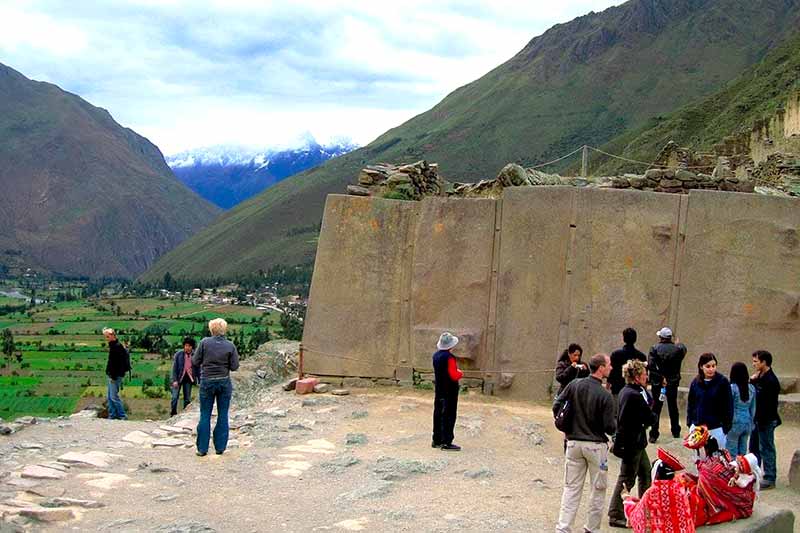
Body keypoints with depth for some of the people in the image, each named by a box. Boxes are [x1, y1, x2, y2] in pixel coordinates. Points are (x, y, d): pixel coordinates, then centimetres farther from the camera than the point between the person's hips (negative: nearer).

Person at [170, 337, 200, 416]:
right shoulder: (178, 354, -5)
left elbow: (198, 369, 6)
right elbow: (174, 368, -6)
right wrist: (174, 380, -13)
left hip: (188, 379, 2)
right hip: (178, 378, -2)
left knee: (187, 399, 4)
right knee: (175, 397, -5)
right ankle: (173, 415, 6)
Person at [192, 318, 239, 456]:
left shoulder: (205, 342, -9)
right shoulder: (230, 346, -6)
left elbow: (195, 362, -5)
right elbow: (234, 366, -5)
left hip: (207, 382, -1)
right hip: (224, 382, 1)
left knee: (205, 415, 7)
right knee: (223, 415, 9)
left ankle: (202, 448, 7)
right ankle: (220, 447, 10)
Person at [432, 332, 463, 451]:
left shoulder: (436, 355, 5)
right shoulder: (449, 357, -21)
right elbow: (454, 376, -23)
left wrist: (457, 372, 12)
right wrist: (461, 373, -2)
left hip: (439, 390, 8)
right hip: (450, 392, -8)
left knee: (438, 414, 14)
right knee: (449, 416, -2)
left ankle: (437, 440, 22)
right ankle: (446, 442, -1)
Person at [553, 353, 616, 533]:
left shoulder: (574, 385, -3)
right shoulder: (605, 395, -15)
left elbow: (556, 407, 1)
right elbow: (610, 428, -14)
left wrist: (568, 427, 15)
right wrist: (615, 424, 10)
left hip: (574, 442, 4)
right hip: (596, 445, -4)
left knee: (571, 487, 9)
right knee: (597, 489, 11)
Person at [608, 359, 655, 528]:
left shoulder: (626, 391, 8)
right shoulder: (634, 395, -24)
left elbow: (649, 403, 9)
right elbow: (649, 418, -19)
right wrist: (653, 416, -1)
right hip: (632, 443, -10)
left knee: (646, 472, 21)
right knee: (627, 479, -1)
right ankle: (616, 515, 7)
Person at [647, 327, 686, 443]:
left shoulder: (654, 349, -11)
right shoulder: (678, 349, -7)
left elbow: (651, 365, -21)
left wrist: (661, 377, -17)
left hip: (657, 383, -2)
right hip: (673, 383, 2)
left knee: (656, 408, 3)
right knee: (673, 407, 19)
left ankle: (654, 435, -2)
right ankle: (676, 431, 30)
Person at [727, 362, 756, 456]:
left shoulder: (732, 388, -14)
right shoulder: (752, 388, 2)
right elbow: (753, 409, 9)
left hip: (735, 423, -5)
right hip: (747, 423, 5)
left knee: (732, 452, 3)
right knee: (743, 451, 14)